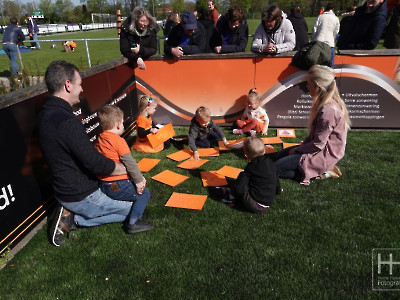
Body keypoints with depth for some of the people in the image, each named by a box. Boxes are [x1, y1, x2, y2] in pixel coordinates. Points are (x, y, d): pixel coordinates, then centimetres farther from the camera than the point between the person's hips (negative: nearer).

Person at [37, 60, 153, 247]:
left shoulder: (45, 114, 3)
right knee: (135, 210, 7)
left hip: (63, 190, 9)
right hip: (81, 196, -9)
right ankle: (73, 219, 2)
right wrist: (129, 169, -13)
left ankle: (69, 216, 10)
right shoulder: (67, 121, -29)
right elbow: (96, 164, -28)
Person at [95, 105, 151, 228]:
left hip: (102, 186, 8)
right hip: (118, 187, -8)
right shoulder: (118, 140, -15)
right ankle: (133, 221, -3)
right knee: (144, 193, 7)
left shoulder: (98, 140, 9)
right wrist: (139, 181, -3)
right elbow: (130, 163, -16)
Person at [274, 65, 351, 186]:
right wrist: (302, 145, 2)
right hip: (322, 148, 10)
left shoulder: (327, 110, -28)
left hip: (325, 155, -10)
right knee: (280, 155, 16)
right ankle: (322, 169, 9)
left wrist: (297, 150, -10)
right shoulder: (327, 103, 4)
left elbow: (318, 144, -24)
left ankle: (319, 173, -5)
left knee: (277, 168, -13)